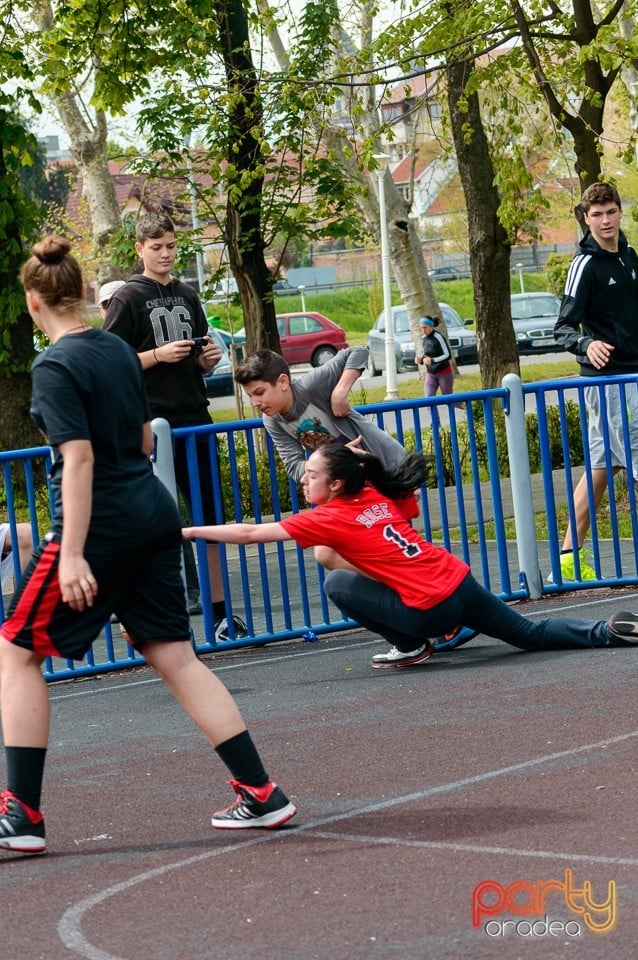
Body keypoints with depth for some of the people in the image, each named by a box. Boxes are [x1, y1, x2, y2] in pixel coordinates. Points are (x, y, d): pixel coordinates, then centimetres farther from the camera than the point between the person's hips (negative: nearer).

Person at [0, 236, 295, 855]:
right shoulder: (119, 350, 10)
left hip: (99, 524, -8)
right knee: (174, 657, 10)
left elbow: (80, 459, -20)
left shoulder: (55, 367, -13)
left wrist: (72, 556, -23)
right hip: (154, 517, 8)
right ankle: (261, 793, 6)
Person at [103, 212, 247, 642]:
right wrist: (158, 355, -17)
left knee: (209, 517, 5)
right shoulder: (129, 298, -2)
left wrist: (209, 358, 0)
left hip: (194, 418, 5)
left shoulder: (187, 295, 15)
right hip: (152, 425, -5)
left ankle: (219, 610, 9)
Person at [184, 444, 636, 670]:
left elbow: (251, 533, -8)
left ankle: (409, 645, 5)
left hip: (431, 608, -7)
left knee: (337, 583, 2)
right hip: (461, 581, 7)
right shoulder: (380, 496, 10)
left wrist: (190, 530, -2)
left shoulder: (331, 518, -8)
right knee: (534, 636, 20)